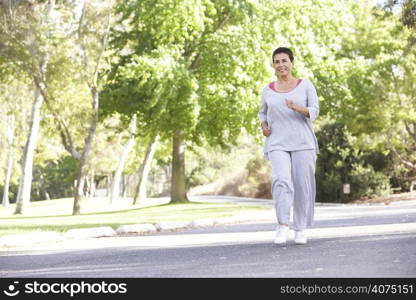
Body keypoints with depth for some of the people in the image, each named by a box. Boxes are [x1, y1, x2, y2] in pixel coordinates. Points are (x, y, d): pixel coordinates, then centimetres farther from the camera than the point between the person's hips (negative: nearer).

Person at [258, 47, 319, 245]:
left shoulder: (306, 85, 4)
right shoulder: (268, 90, 11)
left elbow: (314, 112, -3)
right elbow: (263, 112, 26)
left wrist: (297, 107, -23)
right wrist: (264, 126, 5)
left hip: (303, 143, 0)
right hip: (278, 145, 1)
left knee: (303, 186, -2)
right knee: (281, 181, -21)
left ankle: (300, 229, 10)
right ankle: (282, 226, -22)